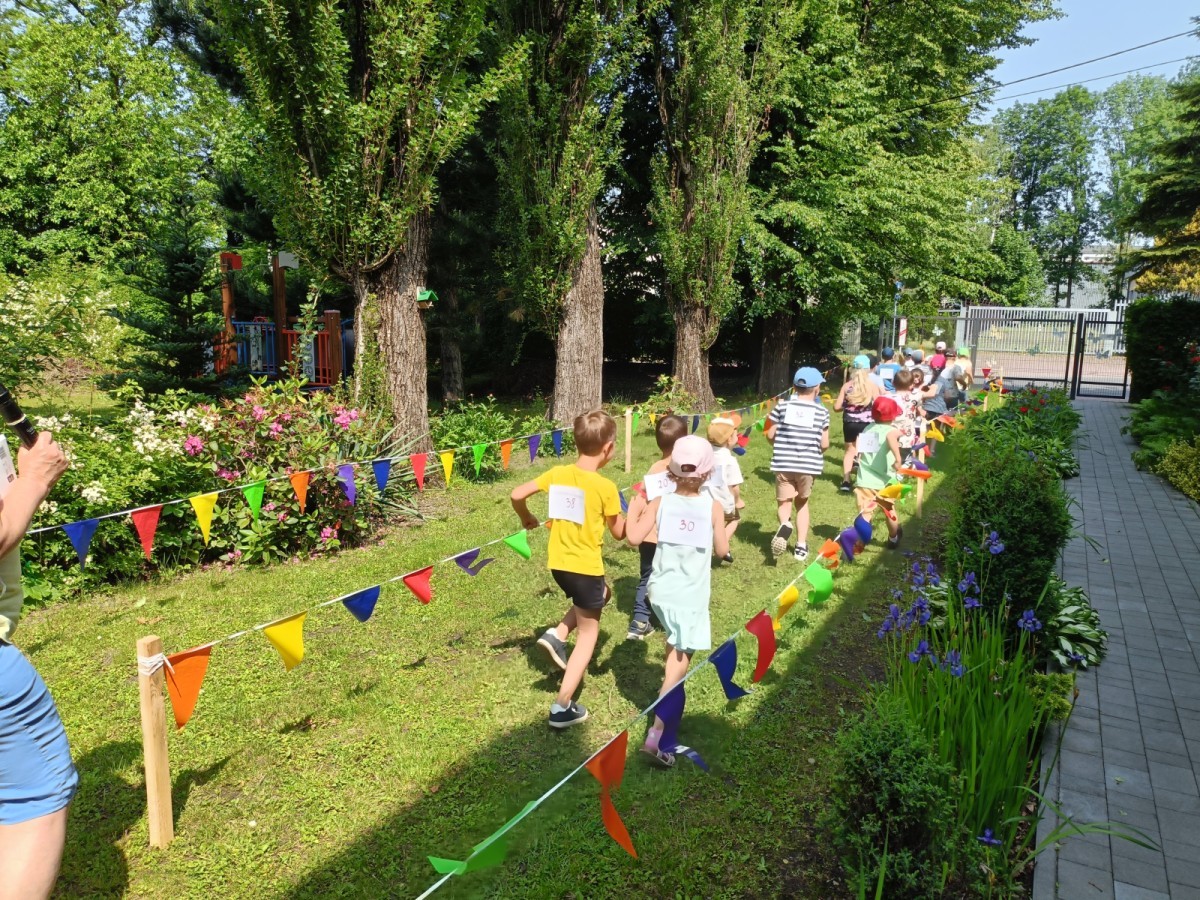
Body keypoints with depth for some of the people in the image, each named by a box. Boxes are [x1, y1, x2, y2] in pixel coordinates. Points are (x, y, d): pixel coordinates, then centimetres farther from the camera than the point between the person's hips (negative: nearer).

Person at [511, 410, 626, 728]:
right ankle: (563, 707, 9)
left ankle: (557, 635, 15)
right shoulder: (605, 487, -15)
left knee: (603, 592, 33)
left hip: (558, 563, 6)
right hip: (586, 566, -6)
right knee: (589, 634, 10)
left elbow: (517, 495, -1)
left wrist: (527, 519, 18)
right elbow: (619, 532, -5)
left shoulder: (556, 474, -2)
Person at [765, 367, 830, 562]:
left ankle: (784, 526, -25)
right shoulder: (821, 412, -1)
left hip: (783, 463, 0)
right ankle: (801, 546, 18)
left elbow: (770, 435, 2)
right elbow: (824, 444, -1)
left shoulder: (782, 406, 0)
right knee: (802, 503, 19)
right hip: (809, 464, 0)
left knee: (785, 502, 9)